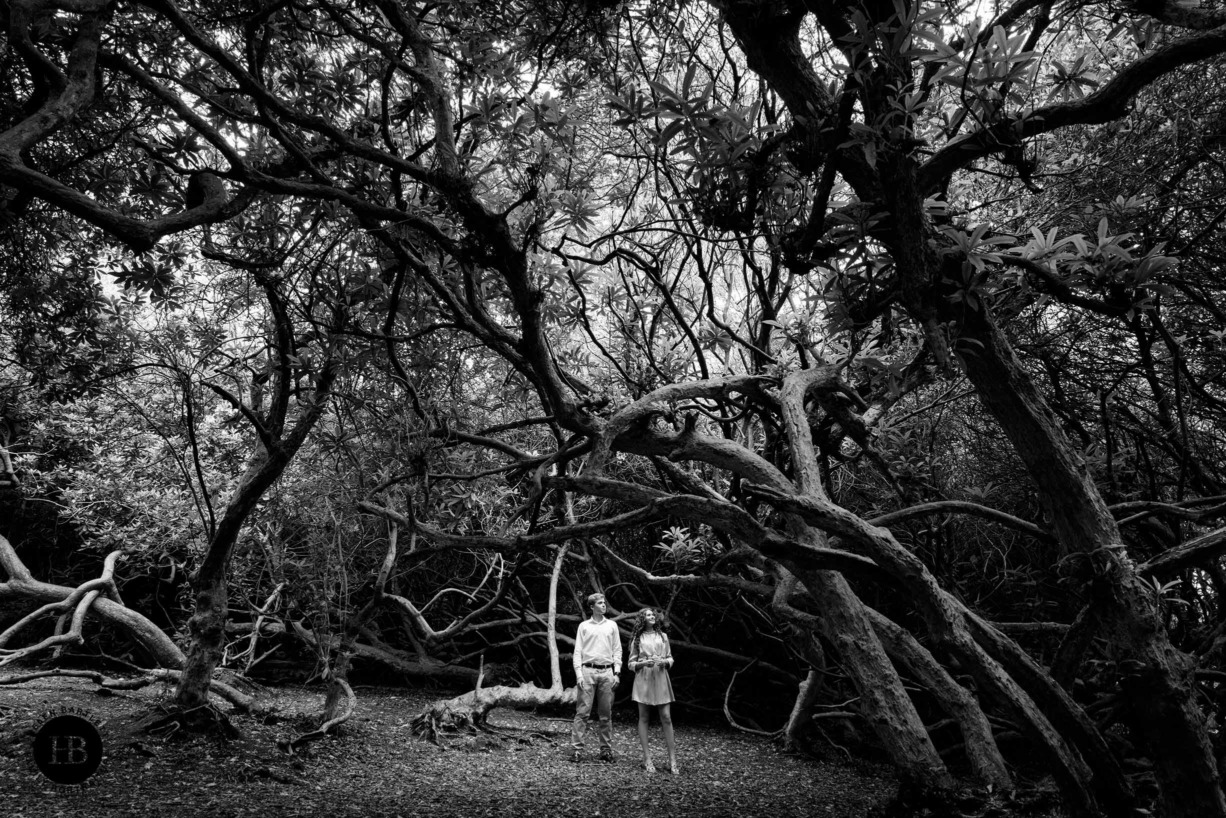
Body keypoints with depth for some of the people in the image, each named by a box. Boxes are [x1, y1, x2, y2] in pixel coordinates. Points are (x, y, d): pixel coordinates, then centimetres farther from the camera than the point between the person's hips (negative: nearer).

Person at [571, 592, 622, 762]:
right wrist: (579, 674, -5)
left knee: (606, 714, 4)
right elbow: (577, 651, 5)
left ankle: (606, 749, 10)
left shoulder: (612, 625, 13)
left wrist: (616, 672, 3)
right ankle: (577, 749, -4)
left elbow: (617, 650, 12)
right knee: (582, 711, -5)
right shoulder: (584, 626, 8)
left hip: (607, 672, 2)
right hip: (588, 671, -2)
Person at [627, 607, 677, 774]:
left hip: (661, 678, 1)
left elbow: (670, 658, 15)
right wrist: (643, 663, -13)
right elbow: (631, 663, 6)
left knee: (666, 718, -6)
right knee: (644, 718, 1)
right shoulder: (637, 638, 7)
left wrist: (665, 662, -7)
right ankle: (647, 758, 6)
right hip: (643, 679, -1)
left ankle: (672, 760, -4)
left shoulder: (663, 636, 13)